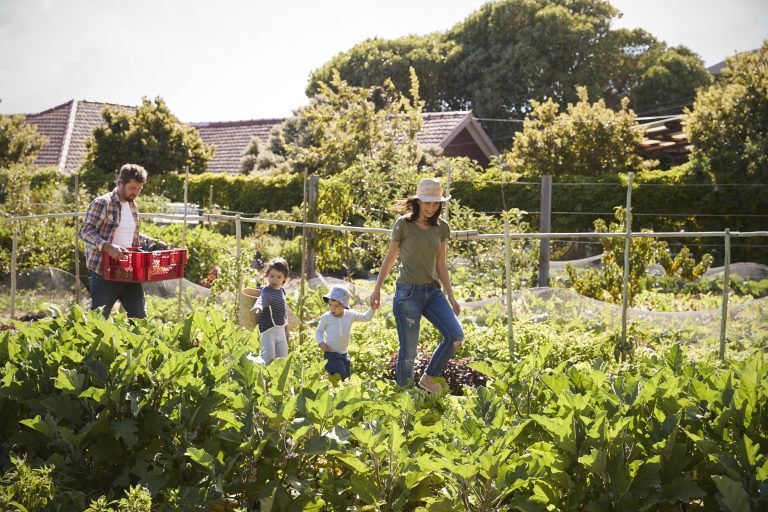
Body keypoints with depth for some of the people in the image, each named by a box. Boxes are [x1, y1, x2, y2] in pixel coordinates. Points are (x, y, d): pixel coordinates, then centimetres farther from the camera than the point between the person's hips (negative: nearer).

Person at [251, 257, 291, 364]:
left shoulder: (282, 291, 10)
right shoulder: (266, 291, -16)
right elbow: (262, 299, -42)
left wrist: (286, 328, 29)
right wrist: (258, 306, -64)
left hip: (281, 330, 8)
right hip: (268, 330, -8)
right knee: (269, 359, -17)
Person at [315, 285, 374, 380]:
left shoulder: (350, 315, -3)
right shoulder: (326, 318, -10)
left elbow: (366, 317, 6)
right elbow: (319, 331, 3)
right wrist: (321, 342, -12)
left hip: (344, 353, 5)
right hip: (331, 353, -5)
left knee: (347, 375, 13)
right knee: (339, 375, -21)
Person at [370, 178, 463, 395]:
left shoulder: (441, 228, 6)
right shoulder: (403, 224, -5)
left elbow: (441, 265, 10)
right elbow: (390, 258, 4)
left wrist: (451, 297, 7)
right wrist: (377, 289, 7)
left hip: (433, 291, 4)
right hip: (408, 292, -4)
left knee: (456, 336, -14)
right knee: (408, 351, -1)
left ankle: (429, 378, 5)